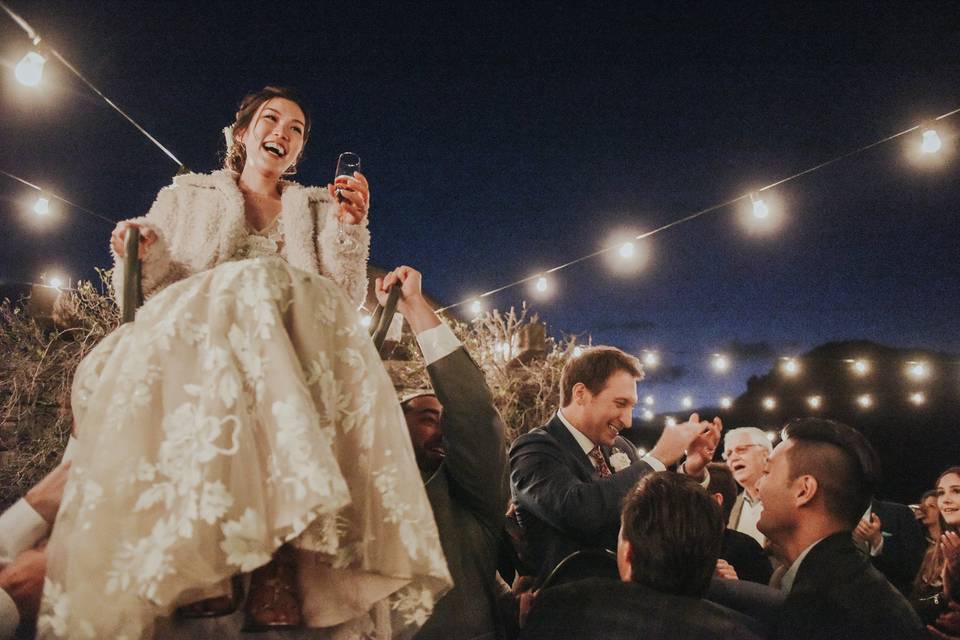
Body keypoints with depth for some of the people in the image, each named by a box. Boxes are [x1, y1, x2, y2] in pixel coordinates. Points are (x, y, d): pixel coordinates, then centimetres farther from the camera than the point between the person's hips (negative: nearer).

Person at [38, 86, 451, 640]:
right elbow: (143, 299, 16)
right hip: (185, 354, -1)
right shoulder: (185, 196, 24)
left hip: (292, 365, 2)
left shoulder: (315, 208, 25)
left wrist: (350, 228, 0)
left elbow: (343, 308, 12)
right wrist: (141, 257, -5)